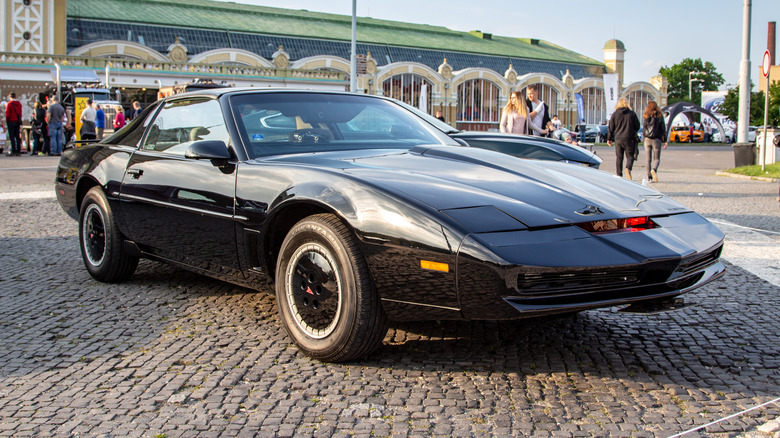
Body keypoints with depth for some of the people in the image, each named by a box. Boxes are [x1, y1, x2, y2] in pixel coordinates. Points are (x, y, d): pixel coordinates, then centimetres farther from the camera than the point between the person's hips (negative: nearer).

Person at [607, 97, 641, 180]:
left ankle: (619, 175, 8)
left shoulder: (614, 114, 2)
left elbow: (611, 128, 3)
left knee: (619, 157, 9)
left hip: (618, 139, 2)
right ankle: (628, 168, -26)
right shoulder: (632, 114, -1)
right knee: (630, 156, 3)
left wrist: (609, 139, 12)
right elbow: (637, 126, 3)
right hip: (629, 139, -2)